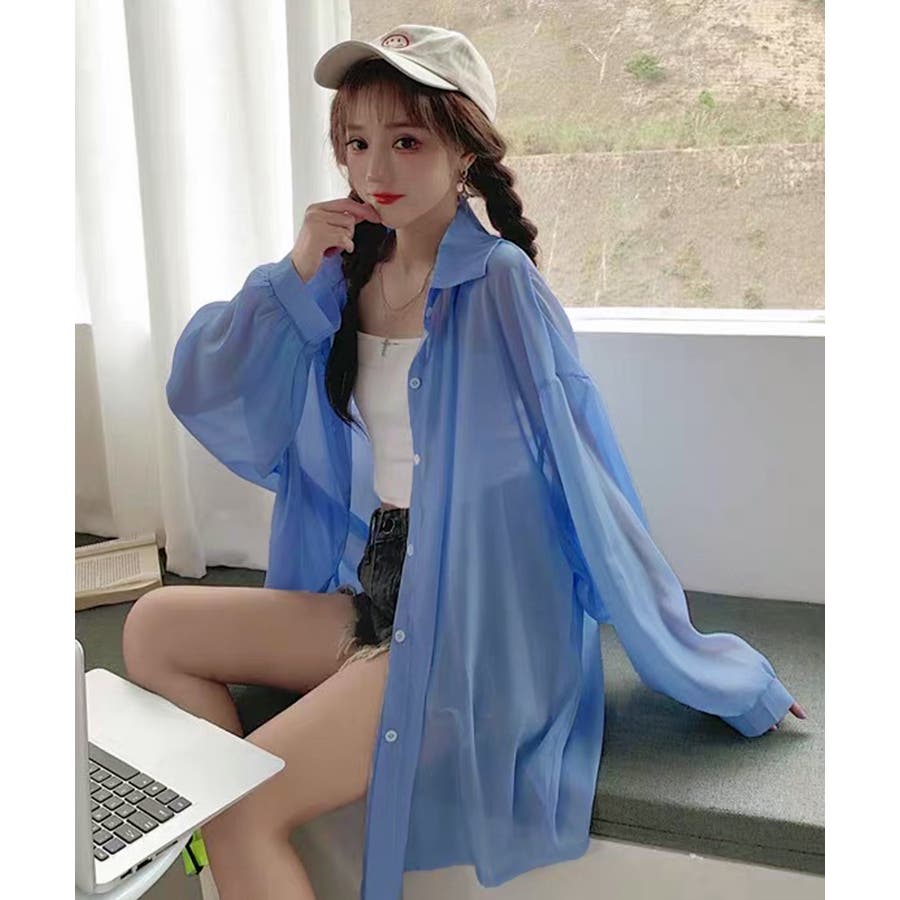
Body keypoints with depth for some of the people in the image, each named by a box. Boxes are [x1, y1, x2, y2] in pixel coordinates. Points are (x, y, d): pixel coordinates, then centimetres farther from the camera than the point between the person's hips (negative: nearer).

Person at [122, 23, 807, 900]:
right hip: (373, 594, 7)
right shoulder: (347, 275, 5)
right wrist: (294, 275, -10)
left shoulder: (497, 284, -14)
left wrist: (713, 674, -11)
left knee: (239, 811, -15)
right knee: (153, 627, 4)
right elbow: (205, 400, 3)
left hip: (473, 632, -7)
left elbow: (587, 483, -14)